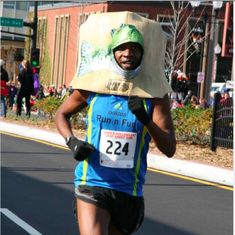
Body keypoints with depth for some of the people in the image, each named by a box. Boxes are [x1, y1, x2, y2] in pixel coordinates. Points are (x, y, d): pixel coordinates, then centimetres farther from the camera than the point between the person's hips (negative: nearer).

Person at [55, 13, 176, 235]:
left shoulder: (154, 95, -2)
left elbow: (169, 149, -9)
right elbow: (61, 114, 16)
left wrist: (146, 119, -26)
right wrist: (72, 142, -4)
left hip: (129, 191, 2)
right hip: (92, 185, -2)